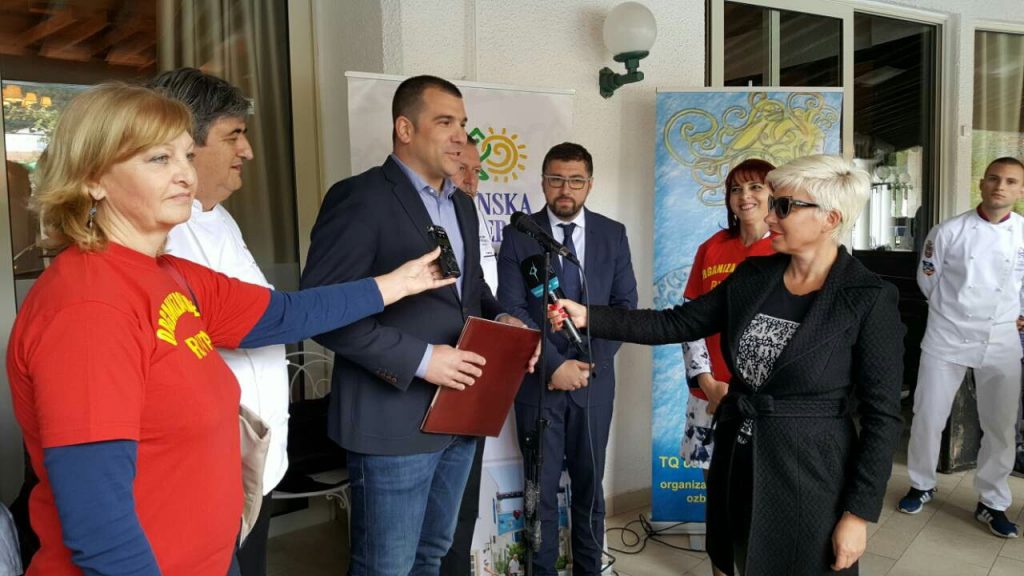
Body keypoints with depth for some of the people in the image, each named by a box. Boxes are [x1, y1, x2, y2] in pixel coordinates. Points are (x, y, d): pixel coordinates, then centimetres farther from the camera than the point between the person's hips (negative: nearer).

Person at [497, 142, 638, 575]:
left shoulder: (613, 234, 5)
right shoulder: (518, 235, -1)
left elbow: (625, 304, 3)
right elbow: (511, 309, -7)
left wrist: (592, 362, -8)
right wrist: (553, 364, -14)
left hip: (594, 379, 2)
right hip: (537, 379, -1)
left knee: (589, 484, 13)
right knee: (541, 487, 7)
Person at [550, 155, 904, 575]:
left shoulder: (870, 299, -14)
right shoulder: (754, 275, 1)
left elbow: (882, 415, -12)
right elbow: (678, 323, 2)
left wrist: (859, 512, -13)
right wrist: (590, 318, -6)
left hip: (809, 472, -5)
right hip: (737, 460, 6)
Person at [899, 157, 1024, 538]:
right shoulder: (948, 232, -7)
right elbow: (928, 281, 4)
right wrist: (954, 312, 8)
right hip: (947, 338, -1)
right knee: (928, 417, 6)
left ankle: (992, 503, 27)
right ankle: (922, 486, 27)